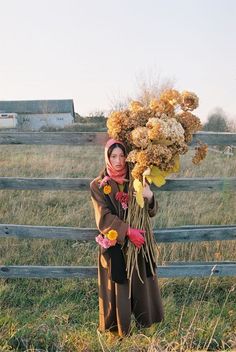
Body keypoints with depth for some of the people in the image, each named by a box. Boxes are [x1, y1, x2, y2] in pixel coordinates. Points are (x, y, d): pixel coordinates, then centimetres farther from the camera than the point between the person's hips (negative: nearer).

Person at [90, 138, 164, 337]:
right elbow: (105, 217, -13)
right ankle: (117, 326, 23)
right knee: (116, 286, 4)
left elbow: (151, 212, 0)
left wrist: (150, 197, -22)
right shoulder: (98, 185, -6)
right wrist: (128, 231, -25)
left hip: (139, 241, 3)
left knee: (141, 282, 12)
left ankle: (144, 321, 32)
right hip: (113, 244, -3)